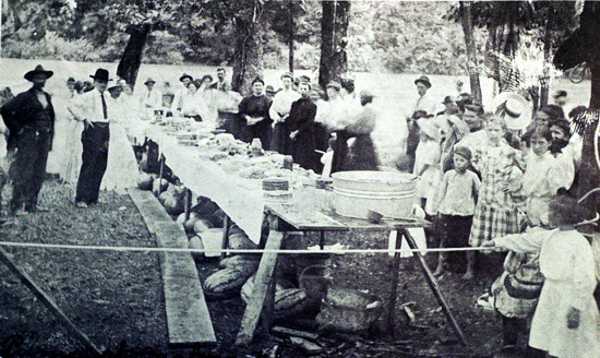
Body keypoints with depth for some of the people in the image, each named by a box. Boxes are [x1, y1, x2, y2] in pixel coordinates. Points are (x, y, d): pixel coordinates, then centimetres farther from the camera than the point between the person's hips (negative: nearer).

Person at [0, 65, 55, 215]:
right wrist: (17, 128, -8)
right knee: (24, 172, -8)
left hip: (44, 139, 6)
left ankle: (31, 205, 14)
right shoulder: (25, 97, -5)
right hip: (28, 138, -6)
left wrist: (50, 132, 13)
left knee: (39, 174, 6)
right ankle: (17, 206, -6)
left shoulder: (47, 97, 14)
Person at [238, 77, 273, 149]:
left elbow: (270, 116, -6)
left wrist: (257, 120, -14)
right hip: (248, 130, 2)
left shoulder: (268, 101, 4)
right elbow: (241, 112, 9)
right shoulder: (246, 100, 13)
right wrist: (247, 117, -11)